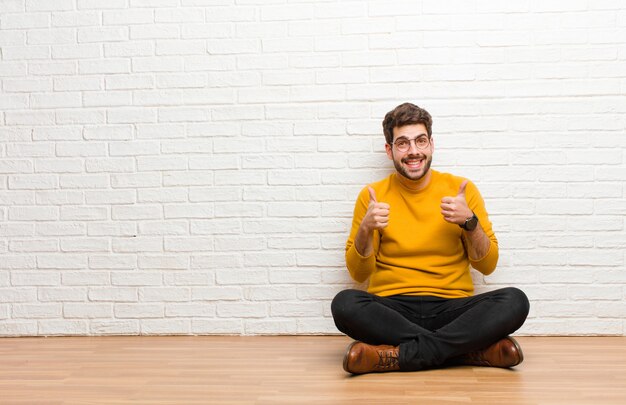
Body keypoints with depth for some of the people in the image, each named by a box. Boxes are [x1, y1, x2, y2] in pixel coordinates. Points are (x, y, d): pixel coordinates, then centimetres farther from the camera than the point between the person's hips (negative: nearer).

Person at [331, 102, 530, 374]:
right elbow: (358, 273, 4)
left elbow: (487, 265, 7)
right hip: (391, 309, 0)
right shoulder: (372, 195, 6)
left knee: (515, 301, -26)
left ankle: (397, 355, -27)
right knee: (345, 304, -32)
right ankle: (475, 349, -26)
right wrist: (365, 229, -13)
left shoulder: (461, 189, 7)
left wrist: (470, 222, -10)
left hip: (453, 307, 1)